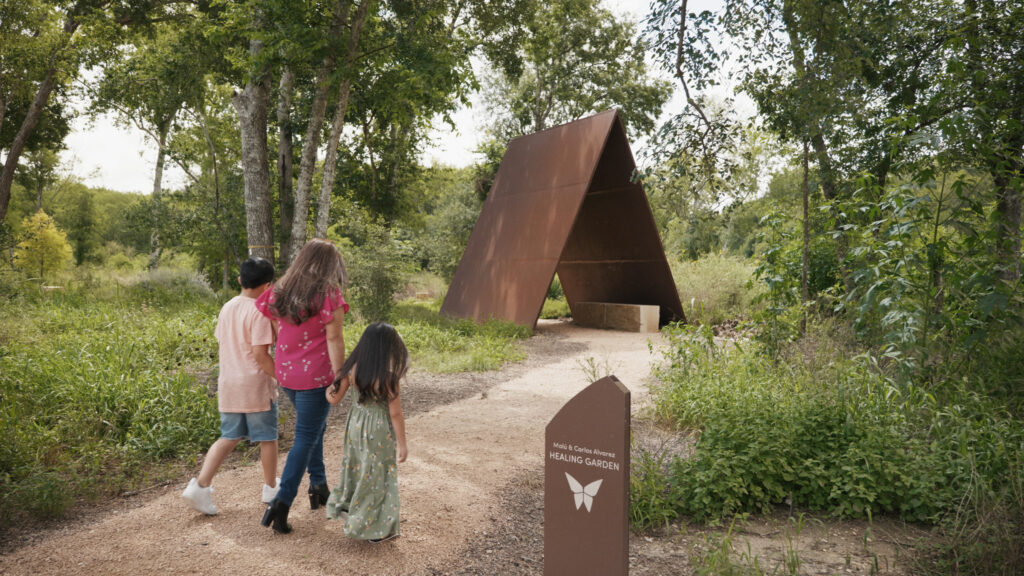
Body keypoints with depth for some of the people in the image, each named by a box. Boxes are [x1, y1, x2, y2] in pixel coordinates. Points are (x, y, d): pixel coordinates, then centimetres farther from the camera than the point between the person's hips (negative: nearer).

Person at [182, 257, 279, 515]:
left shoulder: (227, 307, 7)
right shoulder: (259, 312, -16)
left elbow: (221, 342, 14)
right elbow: (260, 353, -21)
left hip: (228, 383, 7)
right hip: (256, 385, -7)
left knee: (229, 437, 16)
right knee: (268, 438, 10)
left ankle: (200, 485, 5)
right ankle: (271, 488, 23)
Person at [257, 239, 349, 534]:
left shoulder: (279, 291, 4)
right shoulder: (328, 294, -14)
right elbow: (334, 339, -15)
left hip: (286, 374, 7)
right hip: (315, 376, -6)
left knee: (315, 428, 24)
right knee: (306, 438, 3)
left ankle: (319, 487, 34)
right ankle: (282, 503, -1)